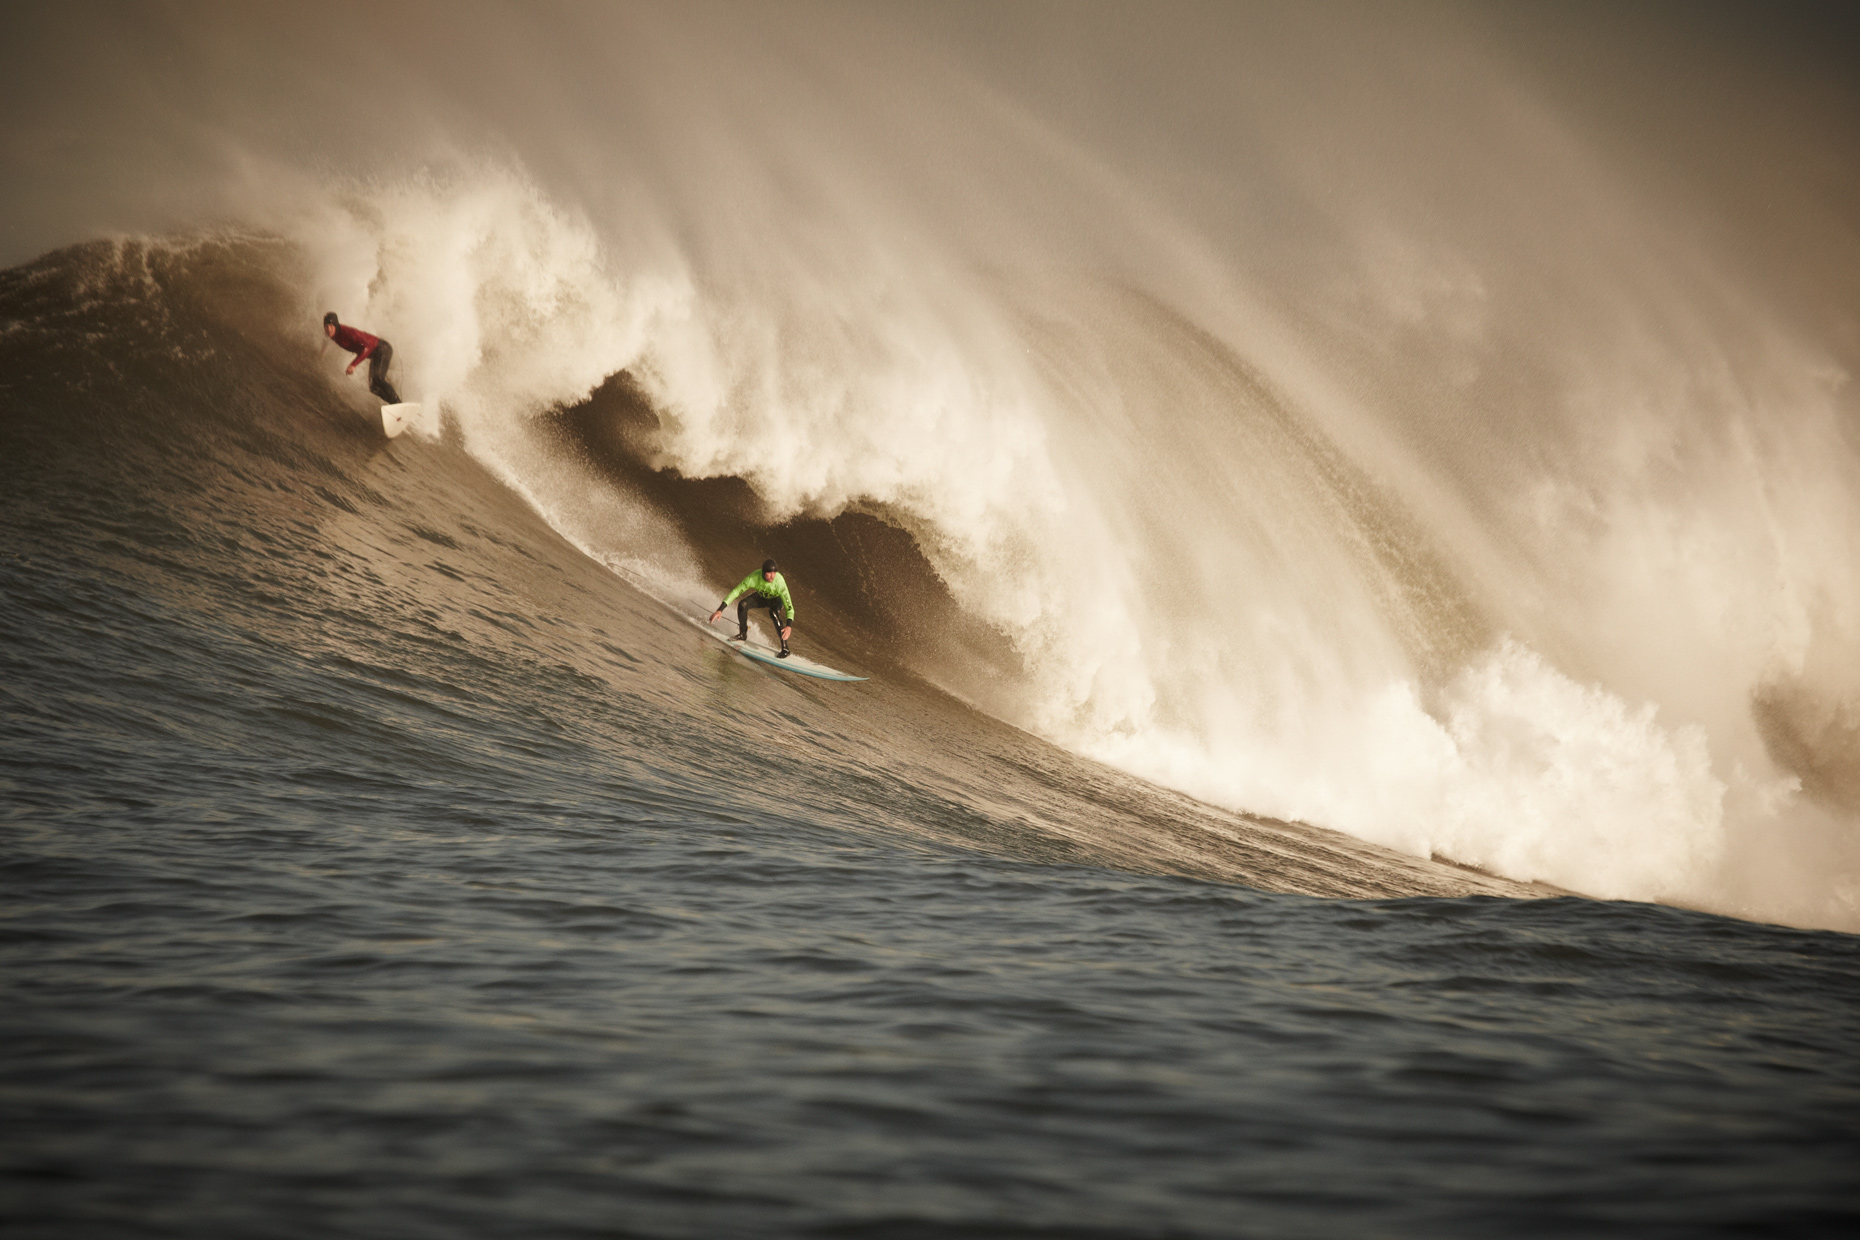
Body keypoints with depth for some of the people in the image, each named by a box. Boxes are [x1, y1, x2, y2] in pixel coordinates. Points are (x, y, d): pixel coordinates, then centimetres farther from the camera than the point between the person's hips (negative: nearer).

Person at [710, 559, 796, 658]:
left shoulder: (779, 582, -40)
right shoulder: (754, 578, -36)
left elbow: (789, 606, -41)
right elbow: (735, 592, -29)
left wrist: (789, 626, -56)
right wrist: (720, 610, -34)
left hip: (776, 599, -3)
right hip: (761, 597, 3)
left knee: (773, 613, -34)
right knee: (742, 604, -23)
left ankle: (785, 648, -28)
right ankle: (743, 634, 3)